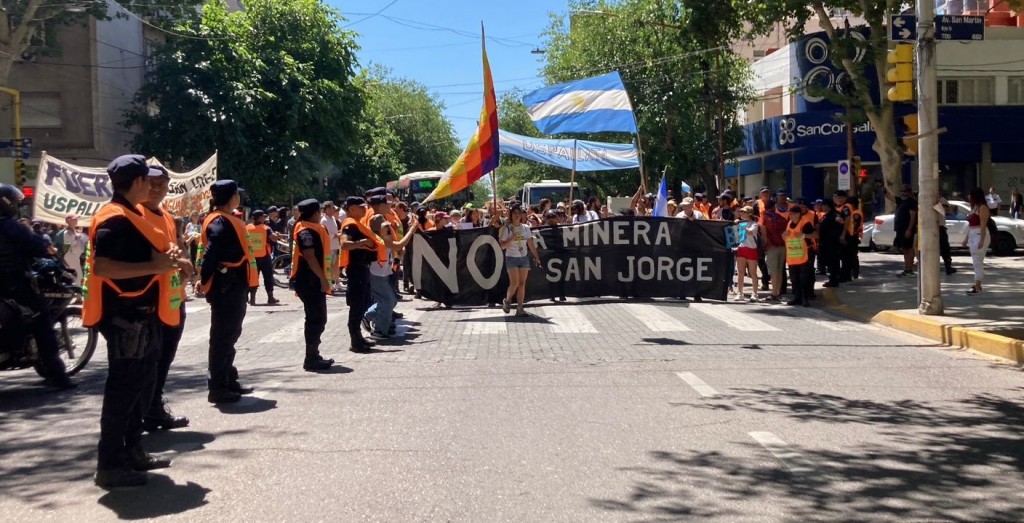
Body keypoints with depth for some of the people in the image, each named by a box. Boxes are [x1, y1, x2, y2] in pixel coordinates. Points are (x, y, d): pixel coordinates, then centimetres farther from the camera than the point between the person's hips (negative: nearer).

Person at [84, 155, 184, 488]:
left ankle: (132, 451, 27)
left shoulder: (131, 215, 15)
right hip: (125, 316, -11)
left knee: (143, 384, 16)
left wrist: (165, 258, 7)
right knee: (125, 387, -6)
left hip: (142, 314, 11)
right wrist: (156, 266, -29)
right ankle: (109, 465, 1)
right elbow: (102, 266, -29)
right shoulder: (115, 219, -17)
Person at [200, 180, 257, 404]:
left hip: (235, 287, 10)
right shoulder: (220, 222, -17)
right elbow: (210, 256, -24)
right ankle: (217, 388, 1)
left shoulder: (228, 220, 15)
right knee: (222, 336, -5)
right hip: (226, 287, -10)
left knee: (230, 335, 17)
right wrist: (206, 283, -22)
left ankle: (228, 381, 27)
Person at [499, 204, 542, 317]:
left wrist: (537, 257, 6)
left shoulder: (525, 228, 7)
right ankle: (507, 300, 16)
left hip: (524, 258, 4)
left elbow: (531, 244, 10)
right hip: (511, 258, -4)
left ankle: (519, 309, 3)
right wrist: (512, 239, -22)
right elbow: (503, 246, -7)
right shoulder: (507, 228, -4)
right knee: (514, 283, -12)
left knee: (522, 283, 0)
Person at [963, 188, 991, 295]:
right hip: (972, 236, 10)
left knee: (978, 262, -10)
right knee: (976, 262, 14)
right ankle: (977, 284, 21)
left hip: (980, 235, -10)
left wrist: (981, 240, -24)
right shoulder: (974, 207, 17)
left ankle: (977, 288, -11)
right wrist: (967, 238, 20)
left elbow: (983, 225, -19)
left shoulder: (982, 207, -12)